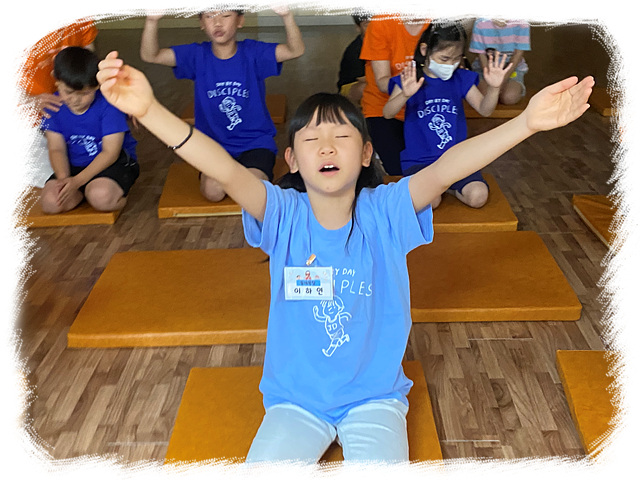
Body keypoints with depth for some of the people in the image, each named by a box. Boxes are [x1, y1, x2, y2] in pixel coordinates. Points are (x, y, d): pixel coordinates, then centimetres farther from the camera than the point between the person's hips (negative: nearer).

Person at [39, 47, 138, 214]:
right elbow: (57, 148, -2)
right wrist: (63, 178, -24)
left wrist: (77, 181, -24)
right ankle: (86, 190, 6)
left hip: (114, 162, -5)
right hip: (74, 165, 5)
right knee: (50, 202, -22)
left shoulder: (108, 104, -17)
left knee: (101, 196, -37)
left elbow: (110, 153, -18)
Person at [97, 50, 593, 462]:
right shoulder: (283, 215, -12)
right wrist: (149, 110, -43)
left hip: (375, 394, 0)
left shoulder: (385, 211, -11)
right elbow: (225, 170, -28)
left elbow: (444, 169, -27)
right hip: (295, 398, 1)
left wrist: (526, 123, -42)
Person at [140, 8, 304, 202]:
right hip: (214, 143, 2)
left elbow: (296, 50, -19)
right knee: (213, 190, -24)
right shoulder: (197, 55, 0)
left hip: (255, 142, -2)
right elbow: (150, 55, -8)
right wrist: (152, 21, -28)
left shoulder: (252, 52, -5)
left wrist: (286, 16, -39)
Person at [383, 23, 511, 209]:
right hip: (419, 160, -3)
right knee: (429, 201, -28)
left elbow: (484, 109, 5)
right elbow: (387, 114, -15)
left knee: (478, 196, -19)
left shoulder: (461, 78, 7)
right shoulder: (411, 79, -2)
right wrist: (405, 95, -35)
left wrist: (493, 88, -16)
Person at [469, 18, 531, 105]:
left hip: (512, 69, 0)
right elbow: (481, 55, -8)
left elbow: (518, 55, -9)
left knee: (510, 97, -29)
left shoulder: (521, 25, -10)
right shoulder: (480, 24, -9)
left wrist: (503, 81, -20)